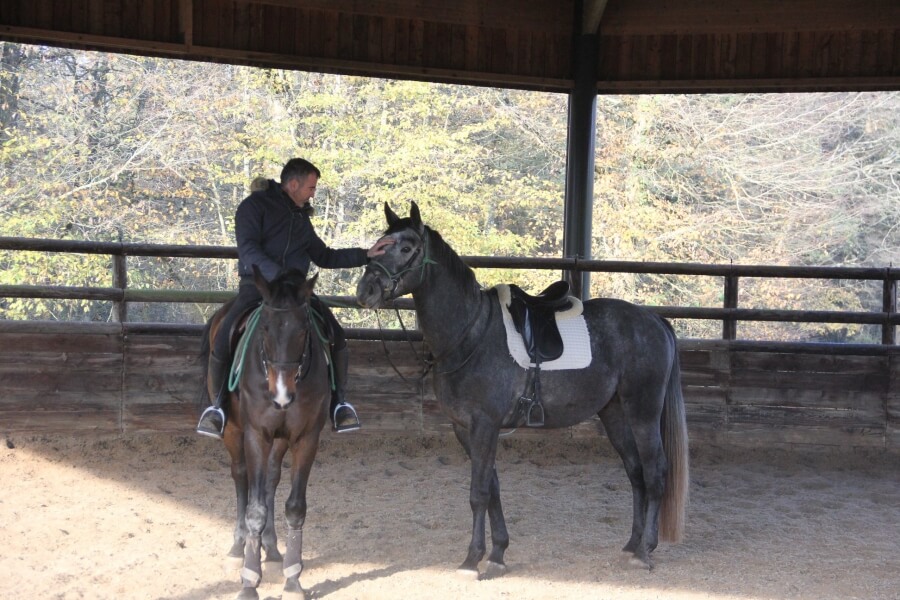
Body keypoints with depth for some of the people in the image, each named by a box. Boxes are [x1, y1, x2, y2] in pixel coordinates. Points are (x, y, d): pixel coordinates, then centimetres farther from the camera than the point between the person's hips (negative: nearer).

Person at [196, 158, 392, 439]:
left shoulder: (301, 218, 20)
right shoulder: (255, 205, -2)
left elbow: (324, 257, 25)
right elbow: (248, 250, -15)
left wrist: (366, 255, 15)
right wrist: (279, 277, -30)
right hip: (256, 286, -5)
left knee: (337, 338, -15)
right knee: (221, 342, -25)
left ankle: (338, 403, 2)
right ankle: (219, 403, -1)